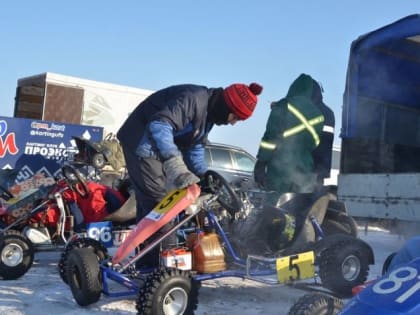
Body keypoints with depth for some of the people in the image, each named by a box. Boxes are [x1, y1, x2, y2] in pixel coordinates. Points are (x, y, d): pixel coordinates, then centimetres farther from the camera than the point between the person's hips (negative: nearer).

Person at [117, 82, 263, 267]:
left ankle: (148, 261, 23)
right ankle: (161, 261, -10)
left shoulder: (209, 113, 6)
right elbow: (159, 125, -39)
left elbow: (195, 147, 14)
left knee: (148, 203, 13)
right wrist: (176, 165, -49)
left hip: (158, 147, 10)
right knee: (157, 199, -14)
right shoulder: (194, 99, -26)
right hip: (142, 140, -10)